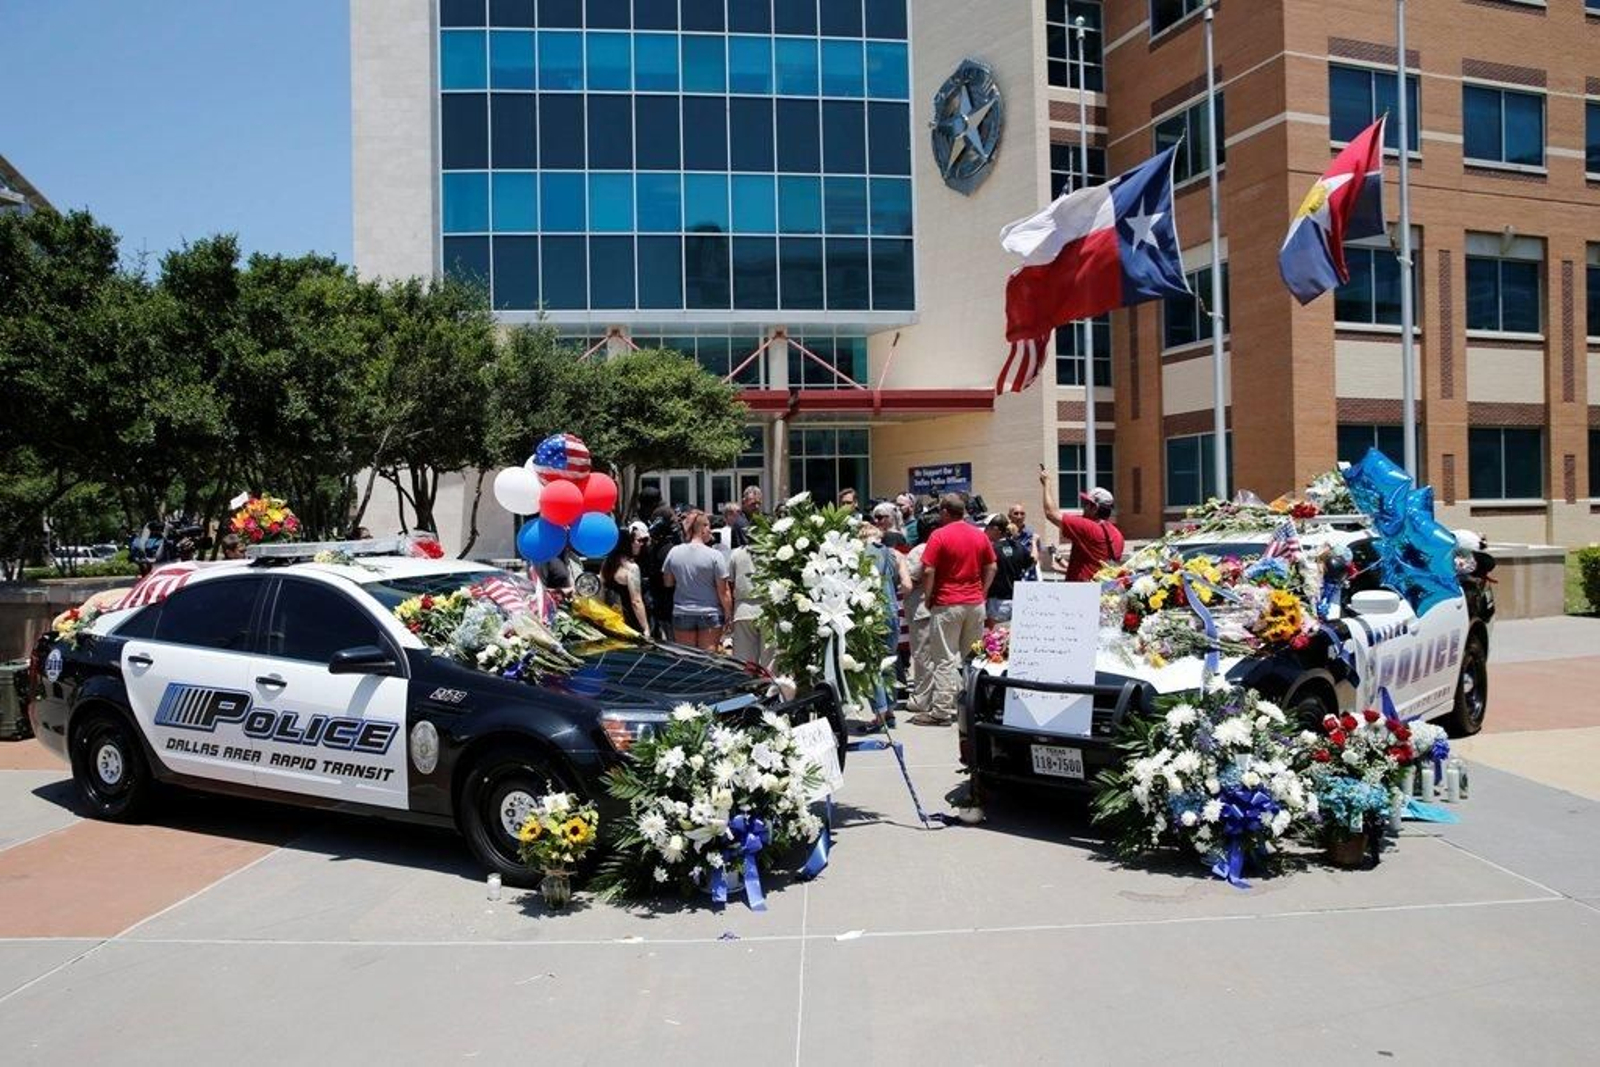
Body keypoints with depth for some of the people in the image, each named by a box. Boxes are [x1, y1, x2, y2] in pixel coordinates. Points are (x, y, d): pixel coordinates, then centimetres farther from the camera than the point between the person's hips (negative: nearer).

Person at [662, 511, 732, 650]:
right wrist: (729, 615, 0)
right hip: (709, 613, -3)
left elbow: (668, 583, 9)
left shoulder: (673, 553, -1)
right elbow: (723, 592, -10)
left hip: (681, 614, 3)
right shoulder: (715, 555, -12)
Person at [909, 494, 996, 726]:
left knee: (946, 659, -1)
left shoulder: (939, 536, -10)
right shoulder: (980, 535, 6)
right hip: (976, 603, 5)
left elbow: (928, 571, -14)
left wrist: (927, 597, -2)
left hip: (947, 604, -5)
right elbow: (991, 568, 10)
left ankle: (942, 711, -1)